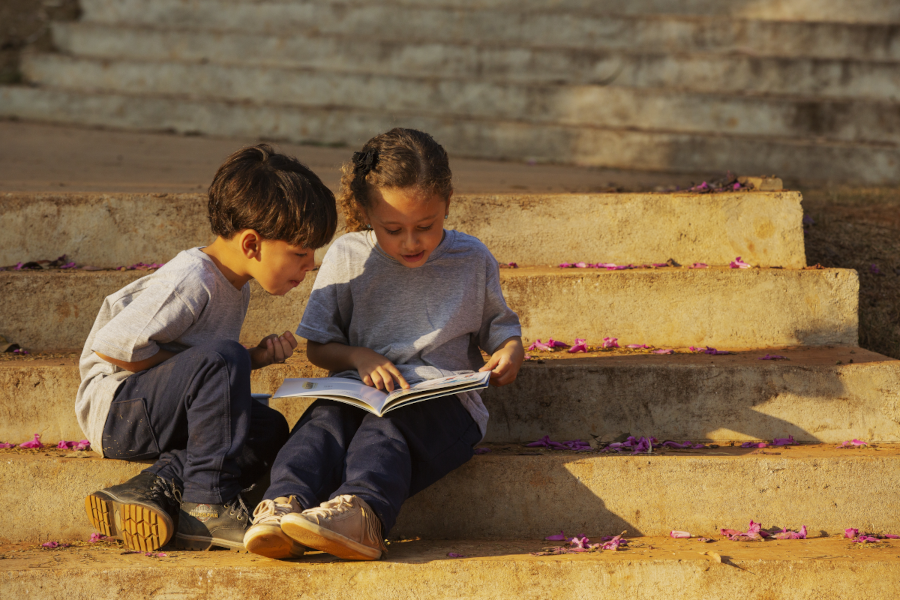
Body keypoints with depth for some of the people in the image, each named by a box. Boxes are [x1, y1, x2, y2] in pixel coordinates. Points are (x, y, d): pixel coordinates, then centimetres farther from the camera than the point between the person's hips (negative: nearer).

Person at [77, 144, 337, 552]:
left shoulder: (233, 286, 10)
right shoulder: (192, 281, -21)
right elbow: (114, 345, -24)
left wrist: (256, 357, 0)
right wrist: (188, 367, -14)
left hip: (156, 417, 10)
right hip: (114, 406, -10)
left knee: (269, 429, -8)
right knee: (220, 359, -32)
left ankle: (156, 488, -16)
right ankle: (209, 503, -29)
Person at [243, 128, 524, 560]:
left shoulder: (472, 260, 9)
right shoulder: (347, 257, 9)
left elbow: (498, 325, 24)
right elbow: (318, 346, 13)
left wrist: (511, 348, -1)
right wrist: (359, 358, -8)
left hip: (443, 400, -2)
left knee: (388, 423, -36)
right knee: (326, 418, -34)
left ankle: (361, 512, -66)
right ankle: (284, 503, -60)